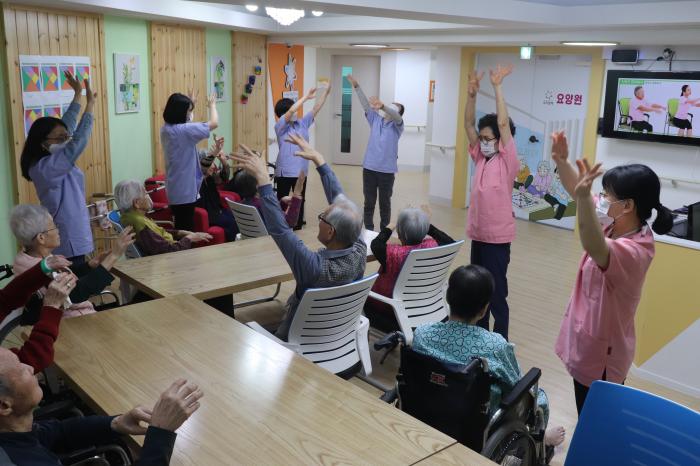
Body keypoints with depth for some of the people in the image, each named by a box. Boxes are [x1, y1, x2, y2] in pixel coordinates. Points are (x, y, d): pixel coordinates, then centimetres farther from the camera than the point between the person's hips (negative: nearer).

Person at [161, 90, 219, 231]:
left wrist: (190, 104, 30)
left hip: (174, 189, 9)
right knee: (186, 229, -2)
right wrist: (212, 105, 3)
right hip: (184, 190, -9)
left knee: (180, 227, 17)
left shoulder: (166, 129, 6)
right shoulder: (183, 130, -20)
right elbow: (214, 123, -16)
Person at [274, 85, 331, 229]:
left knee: (299, 201, 14)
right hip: (285, 172, -5)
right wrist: (306, 96, -20)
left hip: (301, 171, 5)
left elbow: (316, 108, 6)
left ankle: (298, 228, 25)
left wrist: (326, 91, -1)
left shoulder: (302, 124, 8)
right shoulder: (280, 126, -8)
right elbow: (291, 111, -22)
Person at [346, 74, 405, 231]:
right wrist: (356, 86, -13)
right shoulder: (376, 120, 8)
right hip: (369, 167, 2)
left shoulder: (397, 125, -2)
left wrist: (382, 106, -43)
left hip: (387, 170, -2)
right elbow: (365, 104, -1)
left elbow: (395, 117, -24)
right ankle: (368, 231, 19)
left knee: (385, 203, 8)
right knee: (369, 202, 8)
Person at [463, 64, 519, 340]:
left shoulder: (507, 162, -9)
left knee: (496, 293, 1)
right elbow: (468, 124, 2)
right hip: (477, 234, 6)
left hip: (497, 237, -6)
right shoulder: (480, 159, 6)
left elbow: (503, 123, -19)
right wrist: (472, 92, -8)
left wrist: (497, 87, -18)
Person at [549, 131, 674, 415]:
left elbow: (594, 248, -53)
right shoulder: (614, 225, -4)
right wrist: (561, 161, -12)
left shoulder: (634, 251, -30)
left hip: (602, 354, -8)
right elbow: (577, 192, 4)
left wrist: (584, 197, -66)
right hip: (586, 344, 9)